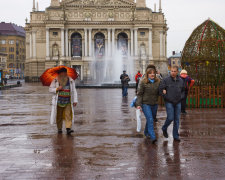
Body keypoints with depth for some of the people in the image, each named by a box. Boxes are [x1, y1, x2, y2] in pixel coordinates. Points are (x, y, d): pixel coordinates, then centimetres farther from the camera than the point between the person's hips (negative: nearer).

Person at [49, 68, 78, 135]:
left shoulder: (71, 81, 2)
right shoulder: (55, 81, -2)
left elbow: (74, 91, 6)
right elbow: (50, 89, 1)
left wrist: (75, 101, 0)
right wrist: (57, 89, -18)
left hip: (68, 102, 0)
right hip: (58, 101, 0)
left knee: (68, 115, -11)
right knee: (59, 116, 6)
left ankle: (68, 129, -18)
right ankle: (59, 129, 19)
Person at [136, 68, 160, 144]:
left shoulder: (158, 82, 3)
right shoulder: (143, 82, -8)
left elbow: (159, 92, 12)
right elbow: (140, 94, -5)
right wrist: (139, 104, -13)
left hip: (154, 104, 5)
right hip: (146, 104, -5)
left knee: (151, 120, 16)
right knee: (150, 120, -14)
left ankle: (146, 133, 39)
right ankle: (153, 137, -18)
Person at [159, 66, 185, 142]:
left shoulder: (180, 81, 6)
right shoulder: (166, 80, -6)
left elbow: (183, 90, 20)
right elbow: (161, 90, -6)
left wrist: (181, 97, 4)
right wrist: (167, 97, -10)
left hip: (178, 103, 4)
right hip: (169, 102, -4)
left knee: (177, 119, 5)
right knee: (170, 118, -9)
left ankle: (176, 136, 13)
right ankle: (164, 129, 21)